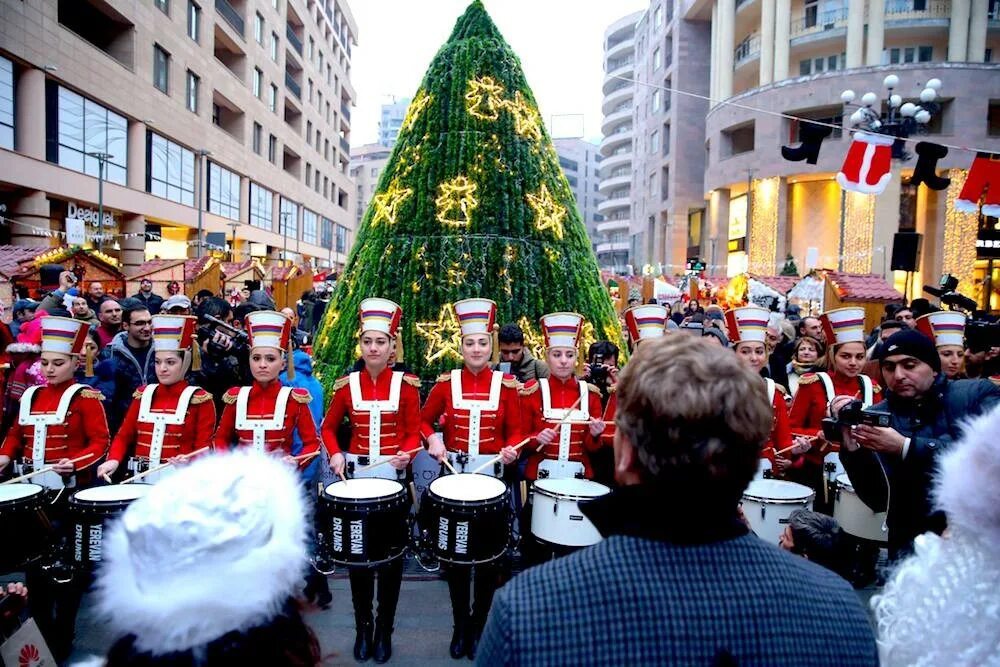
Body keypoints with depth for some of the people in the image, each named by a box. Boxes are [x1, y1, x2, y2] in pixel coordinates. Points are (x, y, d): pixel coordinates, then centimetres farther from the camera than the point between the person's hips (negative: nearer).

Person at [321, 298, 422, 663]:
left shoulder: (406, 385, -5)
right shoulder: (346, 385, -1)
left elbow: (414, 432, -4)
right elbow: (329, 427, 9)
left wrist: (406, 454, -23)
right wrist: (335, 455, -8)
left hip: (394, 475, -1)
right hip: (356, 475, 2)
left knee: (392, 552, 7)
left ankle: (385, 630, 23)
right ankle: (363, 627, 26)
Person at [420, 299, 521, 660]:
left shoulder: (506, 385, -3)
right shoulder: (446, 383, -2)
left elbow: (515, 431, 1)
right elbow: (423, 420, 7)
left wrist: (511, 450, -19)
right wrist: (433, 440, -12)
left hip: (492, 475, 0)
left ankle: (479, 626, 27)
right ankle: (461, 626, 27)